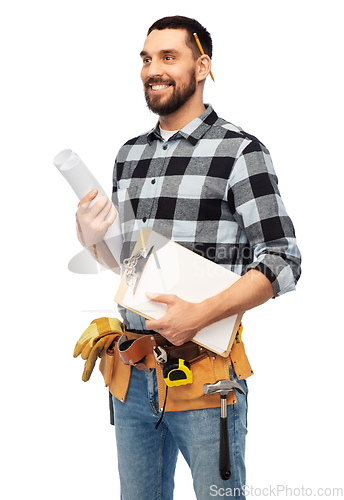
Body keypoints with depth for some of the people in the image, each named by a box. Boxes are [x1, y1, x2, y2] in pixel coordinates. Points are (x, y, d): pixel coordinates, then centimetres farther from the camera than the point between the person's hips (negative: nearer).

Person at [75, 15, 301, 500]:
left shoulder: (240, 151, -9)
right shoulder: (129, 154, 11)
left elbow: (283, 263, -13)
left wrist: (202, 314, -23)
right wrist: (94, 240, -3)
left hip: (204, 378, -6)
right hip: (131, 371, 6)